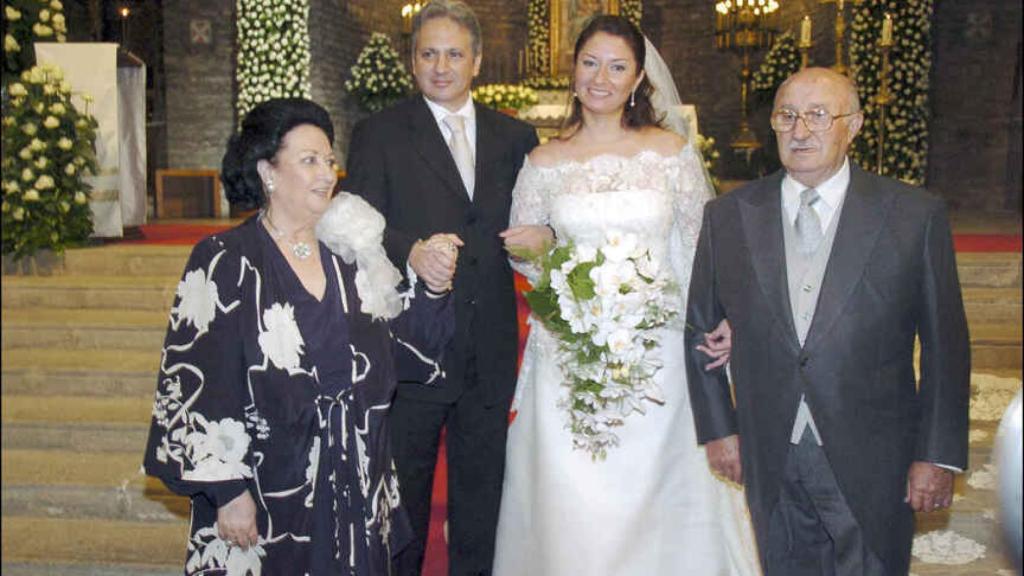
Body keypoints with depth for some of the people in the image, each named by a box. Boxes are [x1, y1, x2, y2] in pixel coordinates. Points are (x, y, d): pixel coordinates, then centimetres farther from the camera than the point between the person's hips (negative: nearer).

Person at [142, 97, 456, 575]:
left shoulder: (350, 255, 4)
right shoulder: (225, 262, -10)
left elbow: (401, 351, 6)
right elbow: (199, 386, -12)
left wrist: (431, 288, -7)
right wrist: (228, 493, -13)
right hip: (269, 495, -4)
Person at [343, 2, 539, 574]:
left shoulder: (516, 136, 9)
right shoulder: (378, 133, -1)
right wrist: (410, 250, -27)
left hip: (490, 352, 3)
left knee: (482, 494, 17)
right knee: (403, 491, 13)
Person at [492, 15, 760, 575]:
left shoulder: (673, 151, 2)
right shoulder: (544, 162, 4)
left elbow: (701, 249, 5)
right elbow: (524, 253, 12)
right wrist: (538, 244, -11)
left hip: (658, 348, 0)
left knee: (661, 500, 7)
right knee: (571, 504, 5)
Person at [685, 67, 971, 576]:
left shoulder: (915, 215, -4)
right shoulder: (727, 217, 1)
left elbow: (945, 345, -1)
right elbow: (700, 326, 7)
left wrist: (938, 455, -3)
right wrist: (717, 428, 4)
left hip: (871, 463, -1)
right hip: (770, 464, 2)